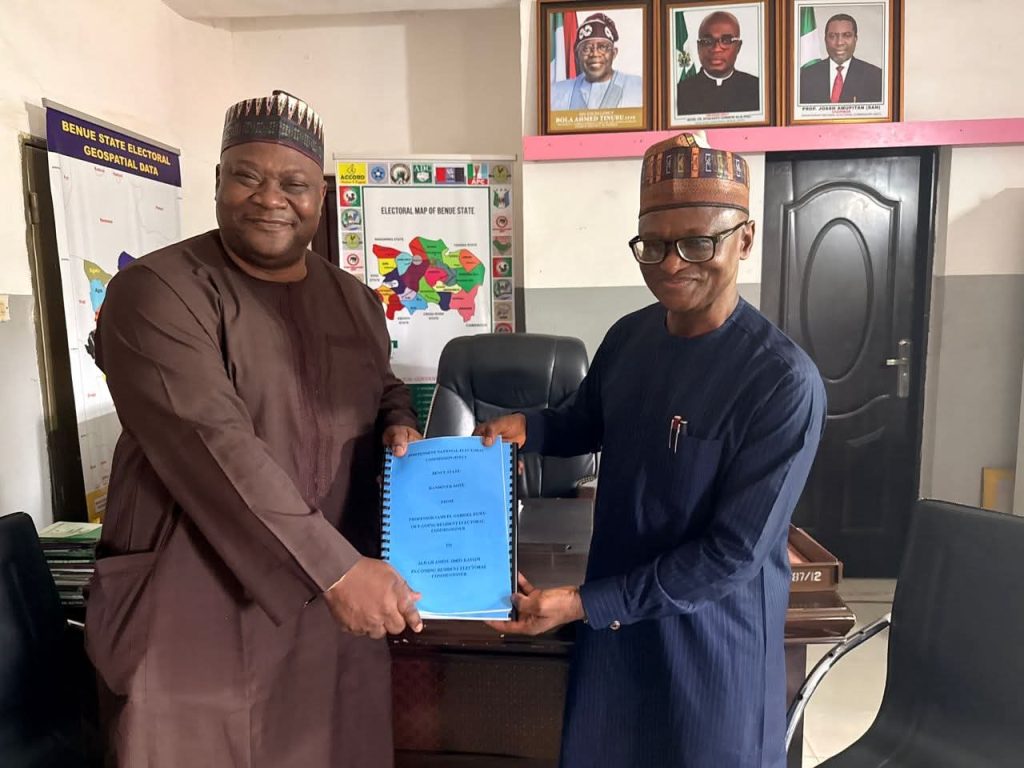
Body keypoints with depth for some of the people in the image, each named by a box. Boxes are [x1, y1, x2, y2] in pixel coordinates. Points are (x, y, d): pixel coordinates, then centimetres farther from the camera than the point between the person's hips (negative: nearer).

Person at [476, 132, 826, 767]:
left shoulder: (785, 382, -24)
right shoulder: (629, 337, -5)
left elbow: (733, 554, -22)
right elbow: (587, 425, 13)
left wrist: (584, 604, -21)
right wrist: (526, 426, -8)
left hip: (711, 643, -5)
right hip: (613, 622, 6)